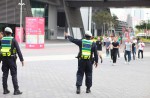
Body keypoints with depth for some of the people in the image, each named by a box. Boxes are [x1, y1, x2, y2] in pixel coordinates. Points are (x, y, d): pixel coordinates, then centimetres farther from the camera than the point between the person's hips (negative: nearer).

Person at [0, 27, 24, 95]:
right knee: (14, 75, -1)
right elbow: (18, 50, -11)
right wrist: (21, 60, -10)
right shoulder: (13, 40, -5)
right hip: (11, 59, -4)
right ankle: (16, 90, -2)